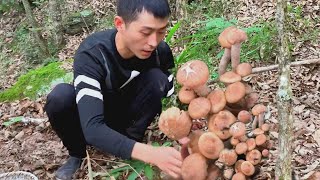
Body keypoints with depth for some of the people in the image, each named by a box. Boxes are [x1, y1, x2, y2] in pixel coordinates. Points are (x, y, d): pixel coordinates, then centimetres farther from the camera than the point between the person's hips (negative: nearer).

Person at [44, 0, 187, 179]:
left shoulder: (160, 51, -22)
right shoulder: (91, 54, -35)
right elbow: (92, 128, -44)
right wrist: (151, 153, -56)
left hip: (126, 115, 2)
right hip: (93, 116, -2)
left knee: (157, 79, -26)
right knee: (60, 96, -34)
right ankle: (77, 154, -5)